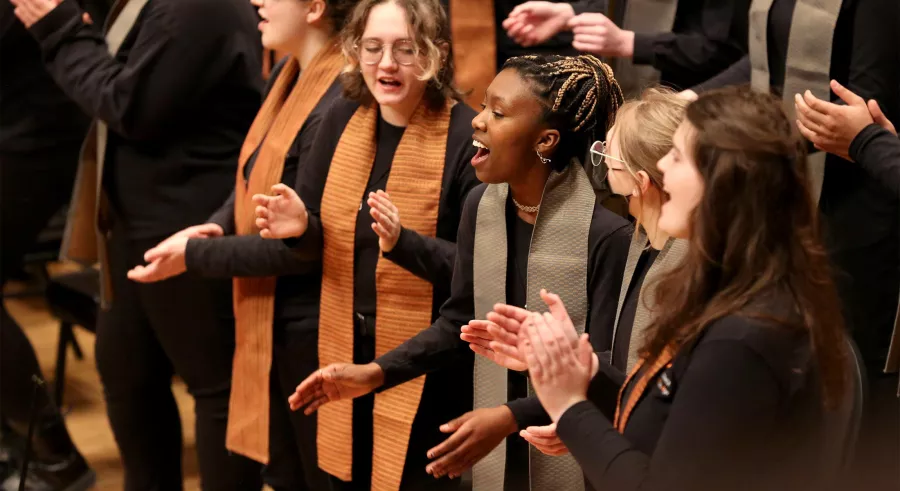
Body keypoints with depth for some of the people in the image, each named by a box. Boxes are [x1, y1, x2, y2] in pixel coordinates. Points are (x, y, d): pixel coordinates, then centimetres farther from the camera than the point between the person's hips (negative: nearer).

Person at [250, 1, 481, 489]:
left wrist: (403, 242, -33)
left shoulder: (466, 138, -17)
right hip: (346, 352, 6)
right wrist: (299, 226, -18)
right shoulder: (342, 118, 0)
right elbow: (321, 236, 5)